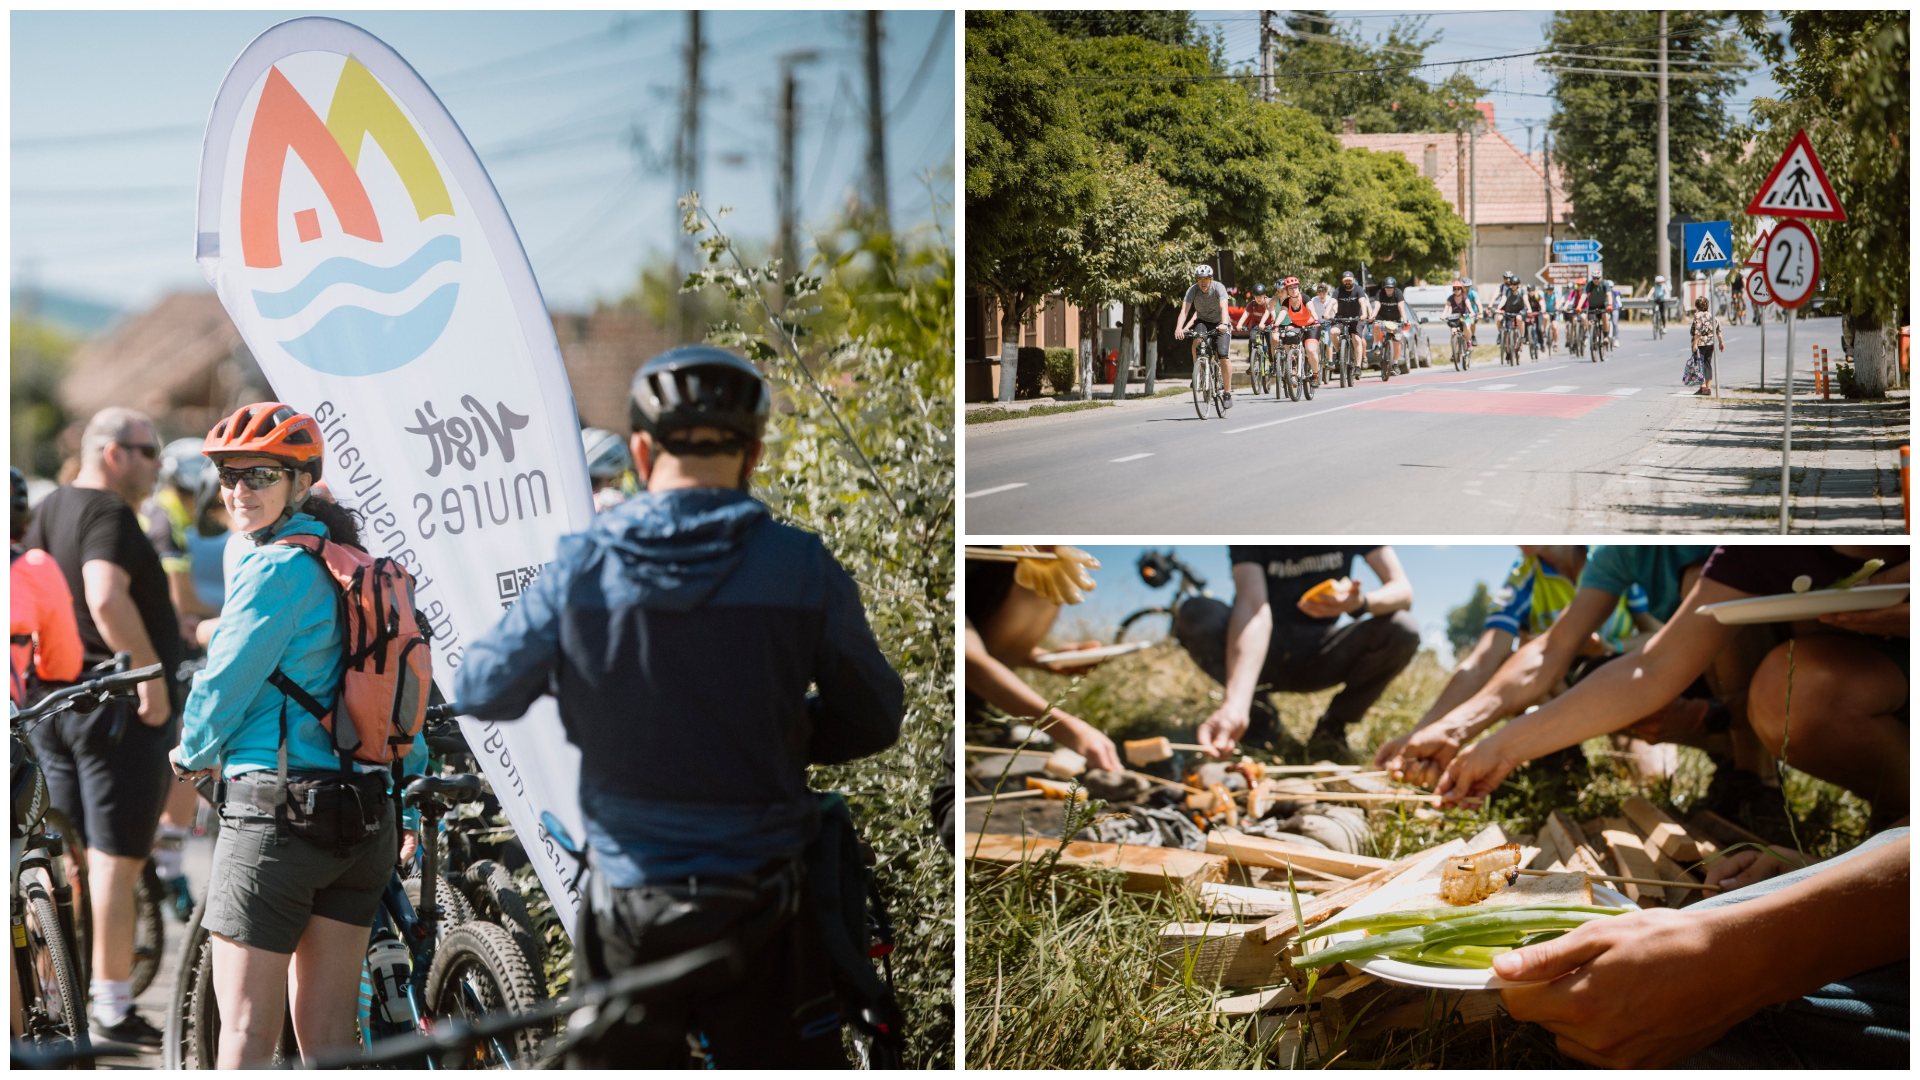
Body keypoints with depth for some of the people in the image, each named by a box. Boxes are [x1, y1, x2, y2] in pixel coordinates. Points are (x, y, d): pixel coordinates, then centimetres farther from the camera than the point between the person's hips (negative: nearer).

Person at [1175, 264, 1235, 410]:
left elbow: (1223, 308, -37)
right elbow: (1185, 310, -28)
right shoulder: (1193, 290, -18)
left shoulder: (1219, 288, -23)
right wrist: (1179, 328, -46)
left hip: (1219, 323, -2)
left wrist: (1224, 324, -56)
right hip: (1202, 321, 2)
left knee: (1223, 356, -18)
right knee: (1197, 342, -32)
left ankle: (1228, 392, -7)